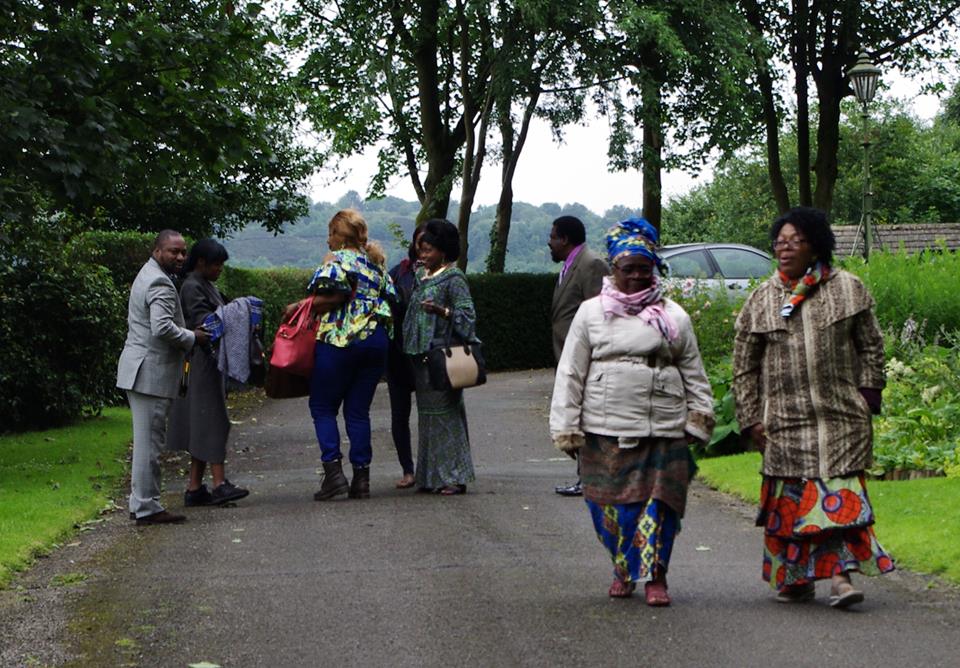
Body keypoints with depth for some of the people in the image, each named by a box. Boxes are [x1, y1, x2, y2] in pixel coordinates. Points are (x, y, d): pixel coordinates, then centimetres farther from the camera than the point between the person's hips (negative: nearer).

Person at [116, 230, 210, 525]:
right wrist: (192, 337, -12)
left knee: (145, 440, 16)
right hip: (152, 373, -11)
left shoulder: (148, 276, 18)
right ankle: (146, 507, -3)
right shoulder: (160, 283, -16)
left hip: (139, 371, 11)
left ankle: (140, 501, 22)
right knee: (149, 440, -6)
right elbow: (162, 328, -27)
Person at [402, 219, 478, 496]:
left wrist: (440, 311, -28)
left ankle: (454, 475, -3)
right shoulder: (421, 276, 15)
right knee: (427, 413, 11)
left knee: (444, 412, -8)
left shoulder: (453, 278, -9)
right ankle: (432, 476, 16)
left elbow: (467, 314, -14)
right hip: (422, 354, 8)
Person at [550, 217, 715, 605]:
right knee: (610, 502, 2)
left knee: (658, 501, -3)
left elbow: (694, 373, 15)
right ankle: (623, 569, 21)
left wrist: (699, 419, 7)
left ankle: (654, 576, 6)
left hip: (663, 431, 0)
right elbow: (570, 375, 6)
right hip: (605, 431, 0)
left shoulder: (674, 317, 11)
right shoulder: (591, 313, 8)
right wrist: (566, 428, 1)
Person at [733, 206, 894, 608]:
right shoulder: (762, 300, 6)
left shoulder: (847, 289, 4)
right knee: (790, 497, 3)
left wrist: (868, 394, 0)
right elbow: (744, 366, 8)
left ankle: (840, 573, -8)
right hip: (785, 417, 1)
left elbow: (871, 346, 9)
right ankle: (795, 577, 13)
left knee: (840, 493, -7)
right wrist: (750, 419, 3)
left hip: (841, 414, -1)